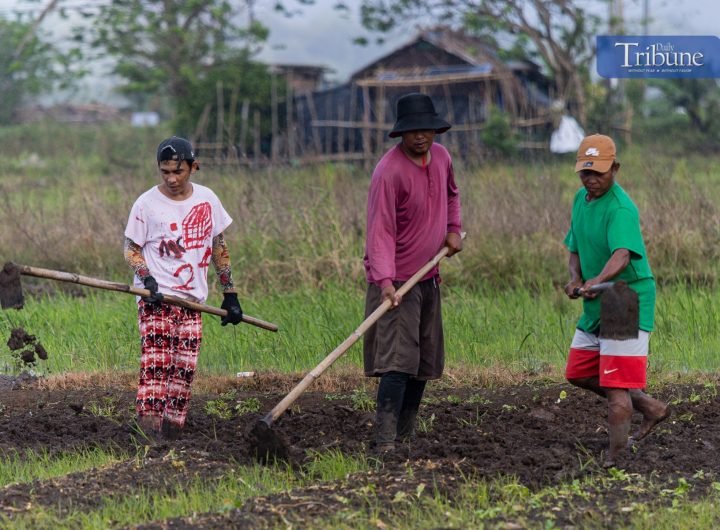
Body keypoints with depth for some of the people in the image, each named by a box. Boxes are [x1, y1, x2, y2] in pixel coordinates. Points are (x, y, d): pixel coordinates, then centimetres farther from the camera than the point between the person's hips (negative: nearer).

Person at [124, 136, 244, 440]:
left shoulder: (207, 199, 7)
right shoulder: (147, 203, -5)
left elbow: (218, 247, 15)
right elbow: (131, 248, 0)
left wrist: (229, 293, 13)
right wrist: (146, 277, -18)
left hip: (192, 300, 4)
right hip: (156, 297, -4)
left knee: (184, 370, 3)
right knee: (156, 364, -15)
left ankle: (172, 435, 9)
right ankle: (148, 433, -18)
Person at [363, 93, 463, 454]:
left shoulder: (441, 157, 5)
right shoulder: (389, 171, -20)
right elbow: (381, 231, -25)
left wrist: (453, 229, 11)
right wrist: (385, 280, -36)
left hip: (428, 277, 8)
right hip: (397, 281, -8)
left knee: (425, 364, 12)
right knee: (398, 362, -17)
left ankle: (405, 435, 23)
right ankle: (385, 443, -19)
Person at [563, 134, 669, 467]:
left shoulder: (621, 209, -21)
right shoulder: (581, 199, 7)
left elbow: (622, 256, -38)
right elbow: (575, 249, 15)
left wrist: (596, 282, -56)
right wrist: (576, 279, -6)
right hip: (596, 304, 9)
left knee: (614, 383, -11)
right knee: (579, 374, 16)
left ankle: (614, 458, -4)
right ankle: (650, 408, 29)